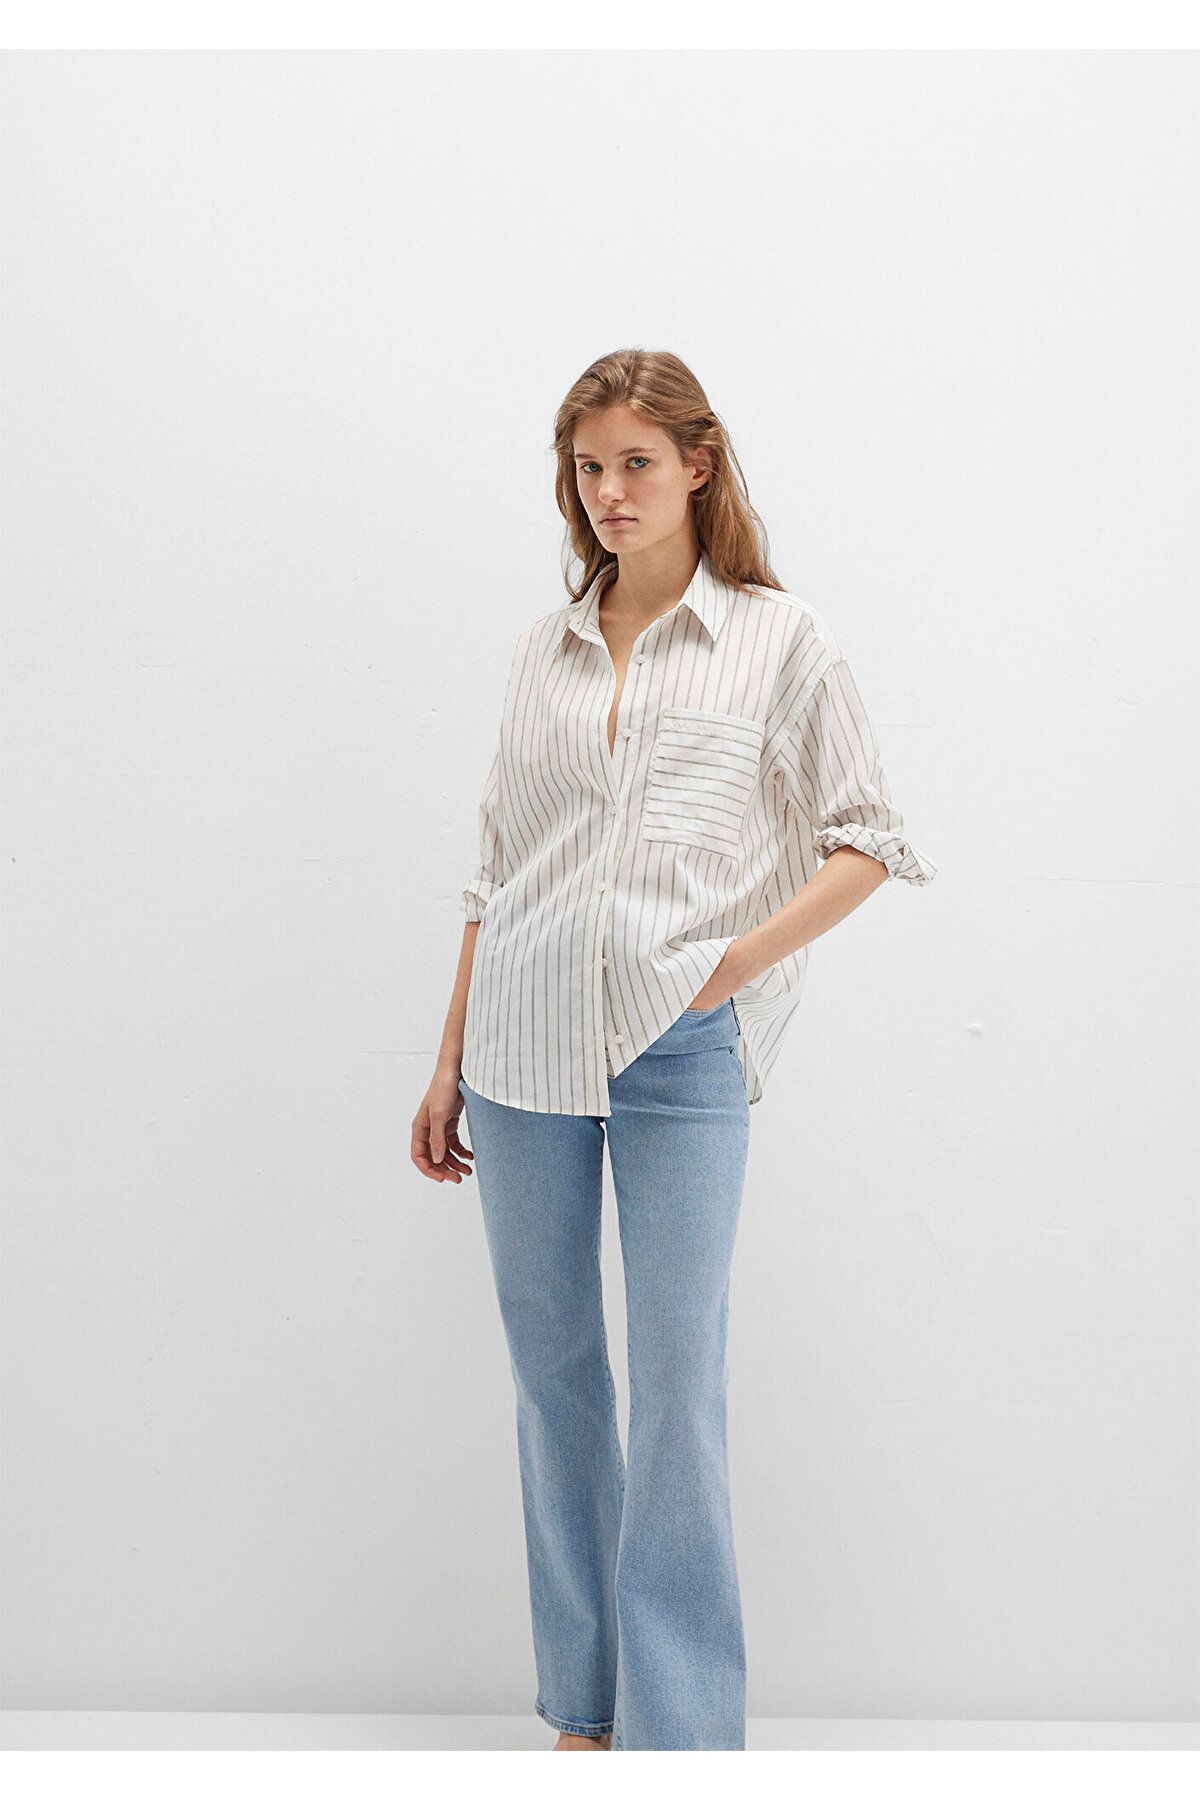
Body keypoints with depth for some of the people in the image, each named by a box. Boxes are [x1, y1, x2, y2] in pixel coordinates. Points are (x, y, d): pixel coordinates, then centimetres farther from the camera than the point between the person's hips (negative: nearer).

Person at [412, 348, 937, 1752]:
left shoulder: (779, 639, 3)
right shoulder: (545, 647, 13)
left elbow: (866, 840, 2)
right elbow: (497, 869, 15)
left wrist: (741, 961, -11)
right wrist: (449, 1065, 14)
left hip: (679, 1055, -4)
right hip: (524, 1049, 4)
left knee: (678, 1393, -4)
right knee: (551, 1374, 10)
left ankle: (681, 1736, 8)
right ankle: (581, 1705, 23)